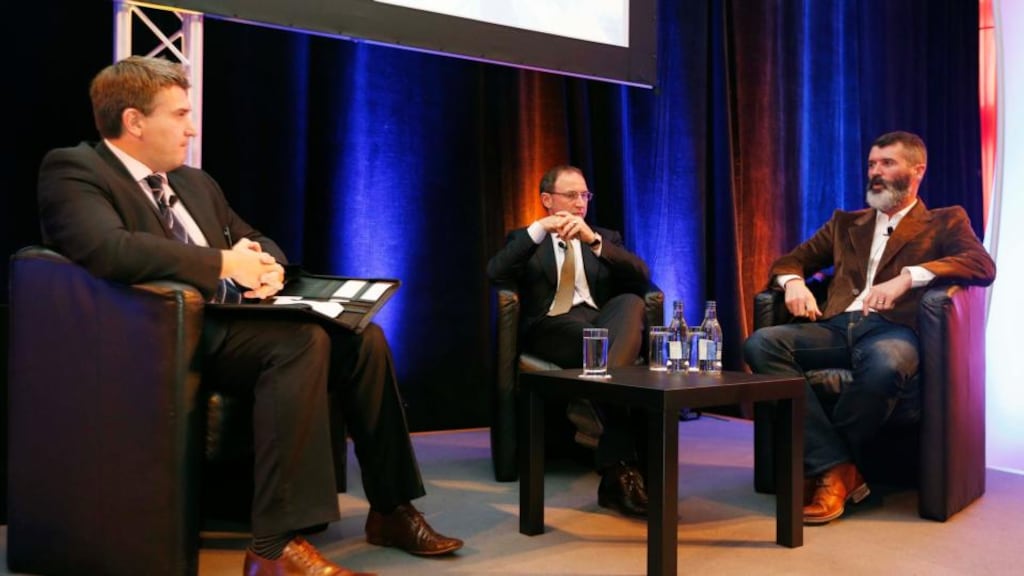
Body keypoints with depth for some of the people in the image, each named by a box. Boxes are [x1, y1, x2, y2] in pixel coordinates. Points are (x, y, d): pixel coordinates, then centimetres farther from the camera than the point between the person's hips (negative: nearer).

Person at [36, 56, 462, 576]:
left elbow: (254, 239, 25)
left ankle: (390, 509, 1)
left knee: (362, 336, -9)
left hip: (225, 319, 8)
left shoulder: (196, 182, 21)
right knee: (303, 339, -31)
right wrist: (225, 263, -17)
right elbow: (107, 249, -23)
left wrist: (268, 264, -1)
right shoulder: (73, 169, -4)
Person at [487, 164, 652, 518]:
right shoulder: (527, 240, 21)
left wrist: (593, 240, -11)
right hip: (550, 328, -2)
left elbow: (641, 277, 4)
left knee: (631, 302, -35)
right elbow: (495, 274, -3)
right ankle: (624, 465, -39)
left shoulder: (606, 238, 26)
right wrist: (538, 230, -14)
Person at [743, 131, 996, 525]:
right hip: (837, 327, 4)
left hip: (893, 328, -3)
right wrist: (793, 281, 0)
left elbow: (984, 266, 0)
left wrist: (908, 276, -16)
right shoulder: (846, 223, 30)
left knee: (885, 363, -40)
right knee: (761, 343, -26)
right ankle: (837, 467, -25)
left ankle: (826, 469, -17)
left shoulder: (945, 222, 19)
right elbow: (789, 260, 26)